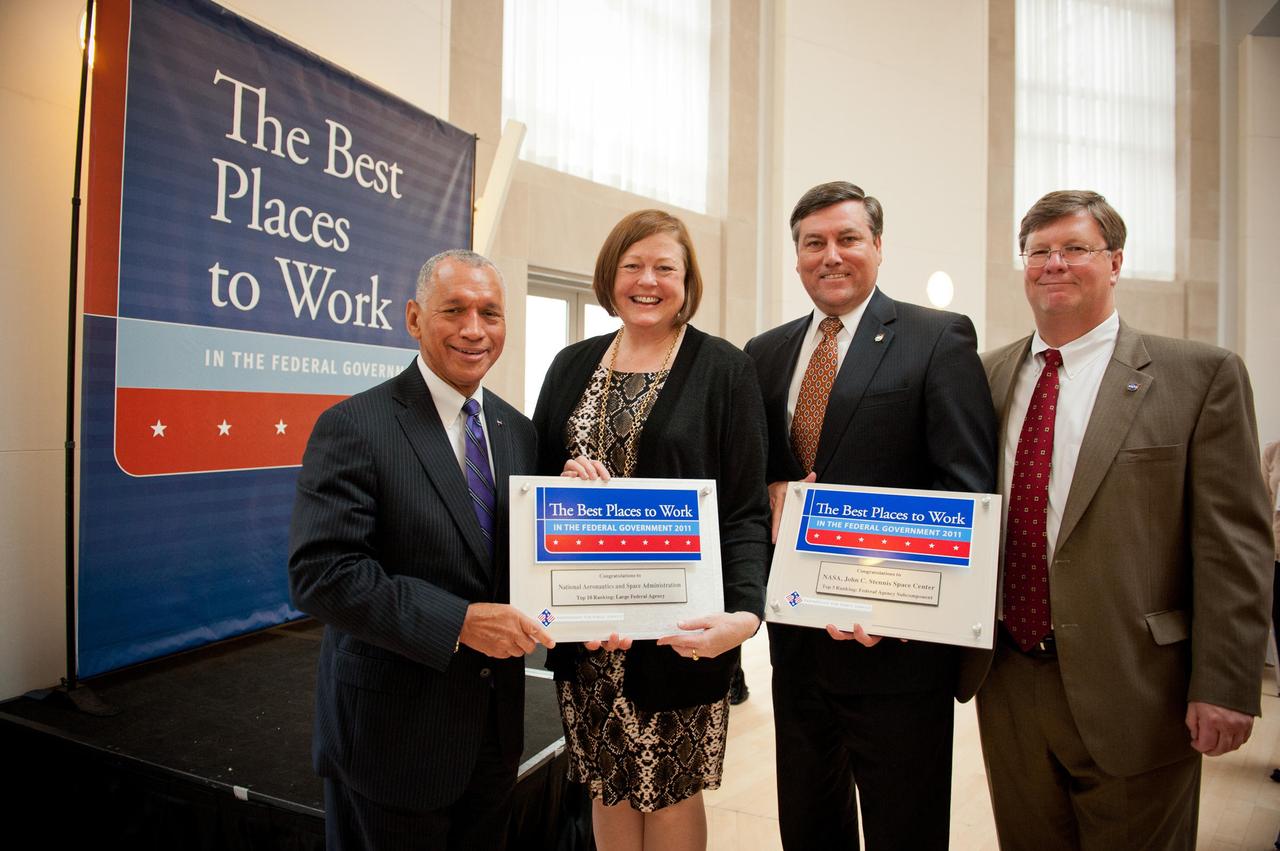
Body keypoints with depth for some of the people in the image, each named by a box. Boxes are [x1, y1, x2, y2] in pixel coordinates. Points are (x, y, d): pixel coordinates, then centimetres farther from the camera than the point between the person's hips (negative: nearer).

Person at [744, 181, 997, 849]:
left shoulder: (938, 338, -5)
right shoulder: (764, 354, 9)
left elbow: (967, 487, -12)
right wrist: (769, 498, -10)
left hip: (896, 645, -4)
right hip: (796, 640, 5)